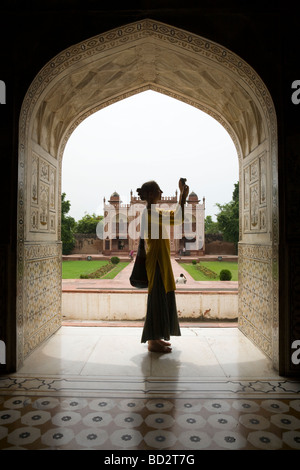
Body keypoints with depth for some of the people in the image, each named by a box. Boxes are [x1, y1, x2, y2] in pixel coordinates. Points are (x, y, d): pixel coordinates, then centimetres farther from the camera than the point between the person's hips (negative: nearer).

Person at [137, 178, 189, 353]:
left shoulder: (155, 212, 14)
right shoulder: (150, 213, -16)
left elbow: (175, 215, 25)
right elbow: (178, 218, -24)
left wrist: (182, 196, 18)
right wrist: (183, 196, -15)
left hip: (161, 261, 10)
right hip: (157, 261, -10)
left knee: (162, 298, 15)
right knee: (157, 299, -3)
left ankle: (156, 337, 27)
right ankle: (153, 342, 9)